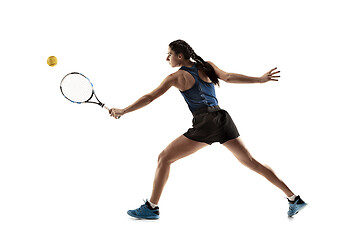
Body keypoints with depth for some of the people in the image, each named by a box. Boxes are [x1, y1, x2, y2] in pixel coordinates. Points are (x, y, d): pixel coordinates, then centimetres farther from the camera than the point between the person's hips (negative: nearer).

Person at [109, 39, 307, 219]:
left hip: (205, 124, -6)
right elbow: (228, 77, -1)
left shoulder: (176, 77, 3)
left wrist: (123, 111, 4)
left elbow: (150, 97, 1)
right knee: (250, 161, 13)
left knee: (164, 158, 6)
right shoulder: (207, 66, 14)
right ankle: (294, 198, 13)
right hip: (223, 118, 6)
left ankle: (151, 207, 6)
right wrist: (260, 79, -2)